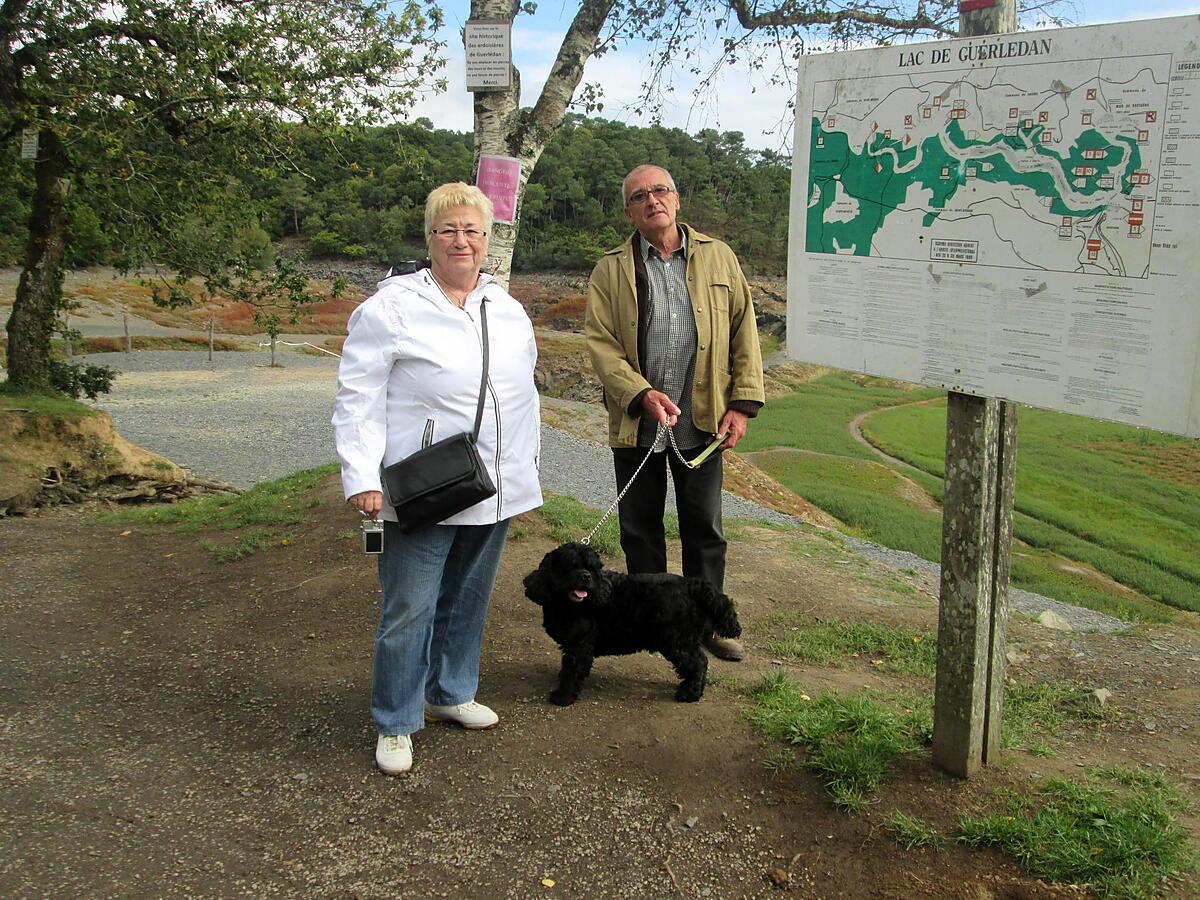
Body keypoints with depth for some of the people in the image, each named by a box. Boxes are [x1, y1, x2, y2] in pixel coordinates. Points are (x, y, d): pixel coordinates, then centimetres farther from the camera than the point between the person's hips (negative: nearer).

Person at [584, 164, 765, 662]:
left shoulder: (718, 258, 5)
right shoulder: (611, 269, 1)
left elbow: (743, 331, 5)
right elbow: (599, 341, -6)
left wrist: (743, 402, -2)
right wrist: (641, 393, -20)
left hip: (701, 420, 1)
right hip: (635, 422, 0)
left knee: (705, 527, 10)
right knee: (639, 528, 11)